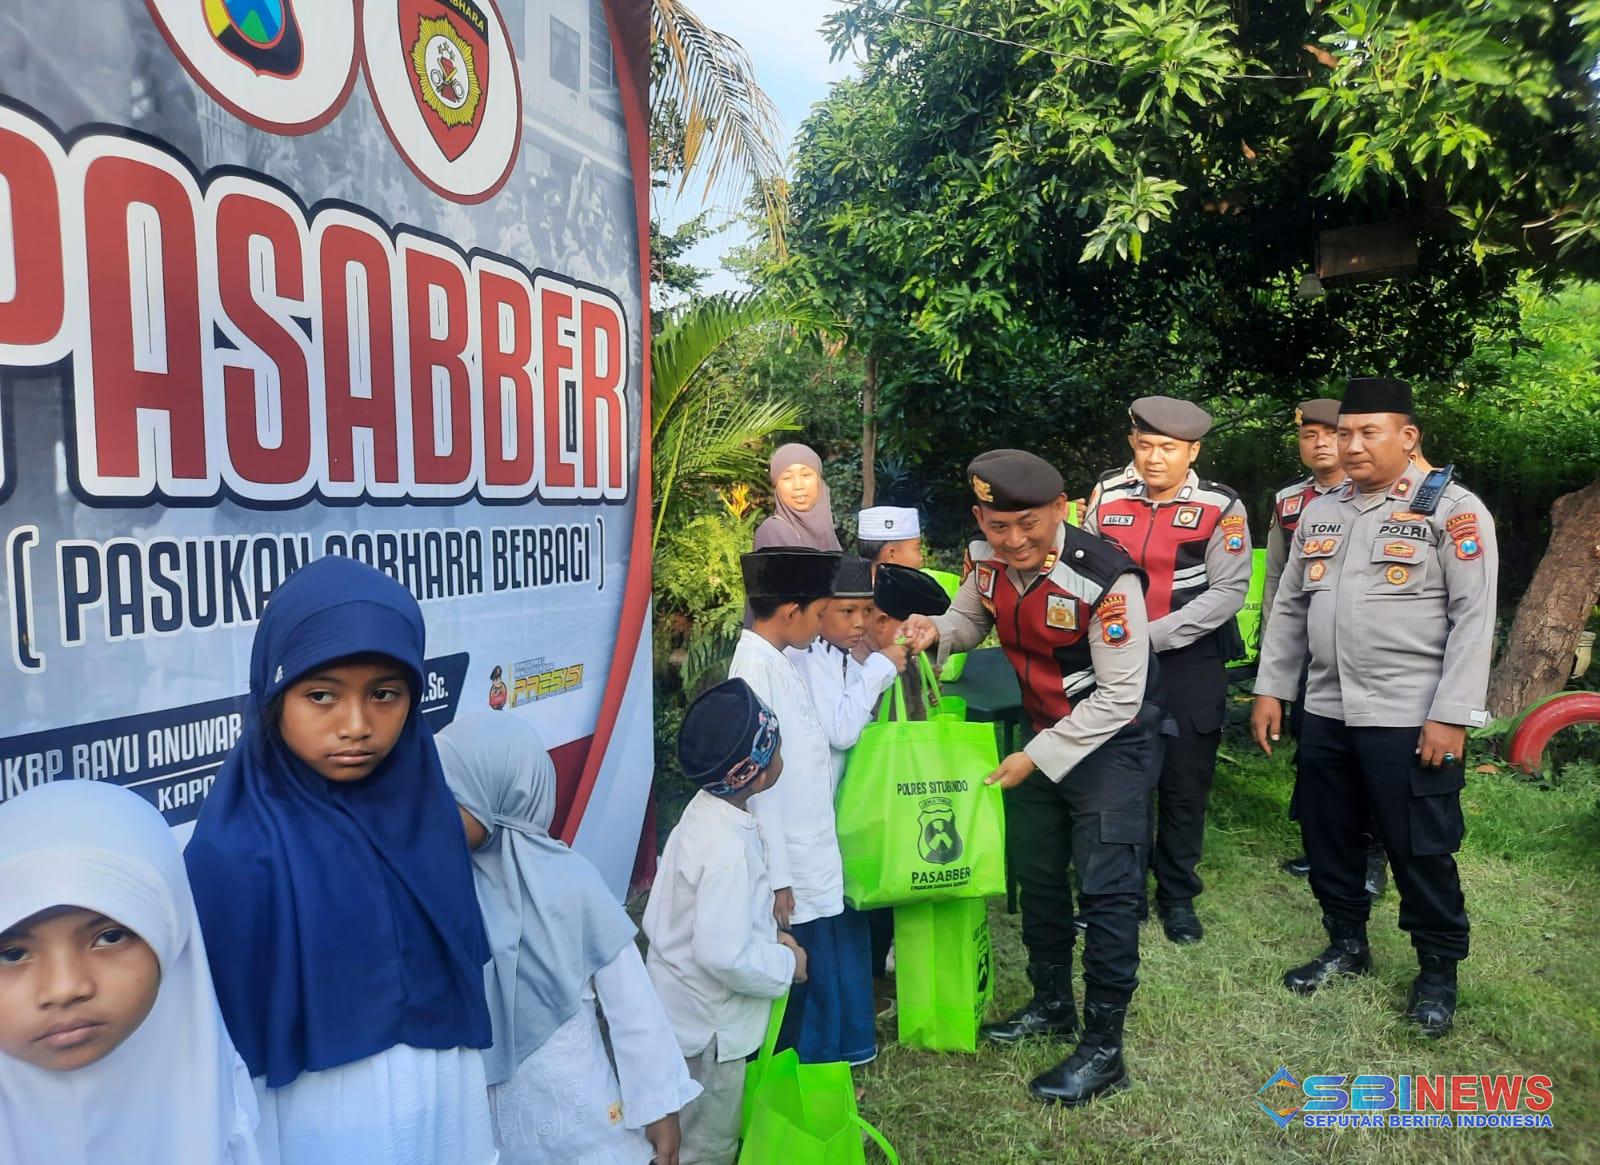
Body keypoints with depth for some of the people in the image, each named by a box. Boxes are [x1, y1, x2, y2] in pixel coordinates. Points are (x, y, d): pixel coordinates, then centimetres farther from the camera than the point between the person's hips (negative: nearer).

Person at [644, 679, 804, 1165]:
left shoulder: (707, 809, -4)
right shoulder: (727, 850, -33)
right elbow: (725, 957, -33)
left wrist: (767, 934, 4)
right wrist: (786, 964, -17)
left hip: (692, 1009, 8)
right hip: (708, 1021, -8)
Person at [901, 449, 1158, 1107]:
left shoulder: (1105, 578, -30)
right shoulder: (989, 561, -11)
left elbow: (1120, 698, -25)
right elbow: (971, 620, 9)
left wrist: (1037, 757, -21)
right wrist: (935, 632, -15)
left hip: (1109, 743, -7)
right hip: (1042, 734, 7)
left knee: (1106, 890, -5)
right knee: (1036, 875, 17)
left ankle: (1104, 1047, 11)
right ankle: (1052, 1005, 38)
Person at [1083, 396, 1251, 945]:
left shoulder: (1220, 508, -6)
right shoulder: (1107, 498, 3)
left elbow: (1228, 592, -11)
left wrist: (1153, 635, -17)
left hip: (1191, 665, -2)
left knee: (1185, 785, 9)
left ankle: (1177, 895, 27)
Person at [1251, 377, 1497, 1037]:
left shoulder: (1453, 510, -6)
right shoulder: (1319, 513, 11)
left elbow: (1474, 619, -11)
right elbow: (1289, 607, 14)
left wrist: (1450, 716, -15)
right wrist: (1271, 689, 10)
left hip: (1412, 721, -5)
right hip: (1326, 713, 6)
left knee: (1421, 852, 6)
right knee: (1327, 840, 15)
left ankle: (1437, 970, 27)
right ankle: (1347, 945, 35)